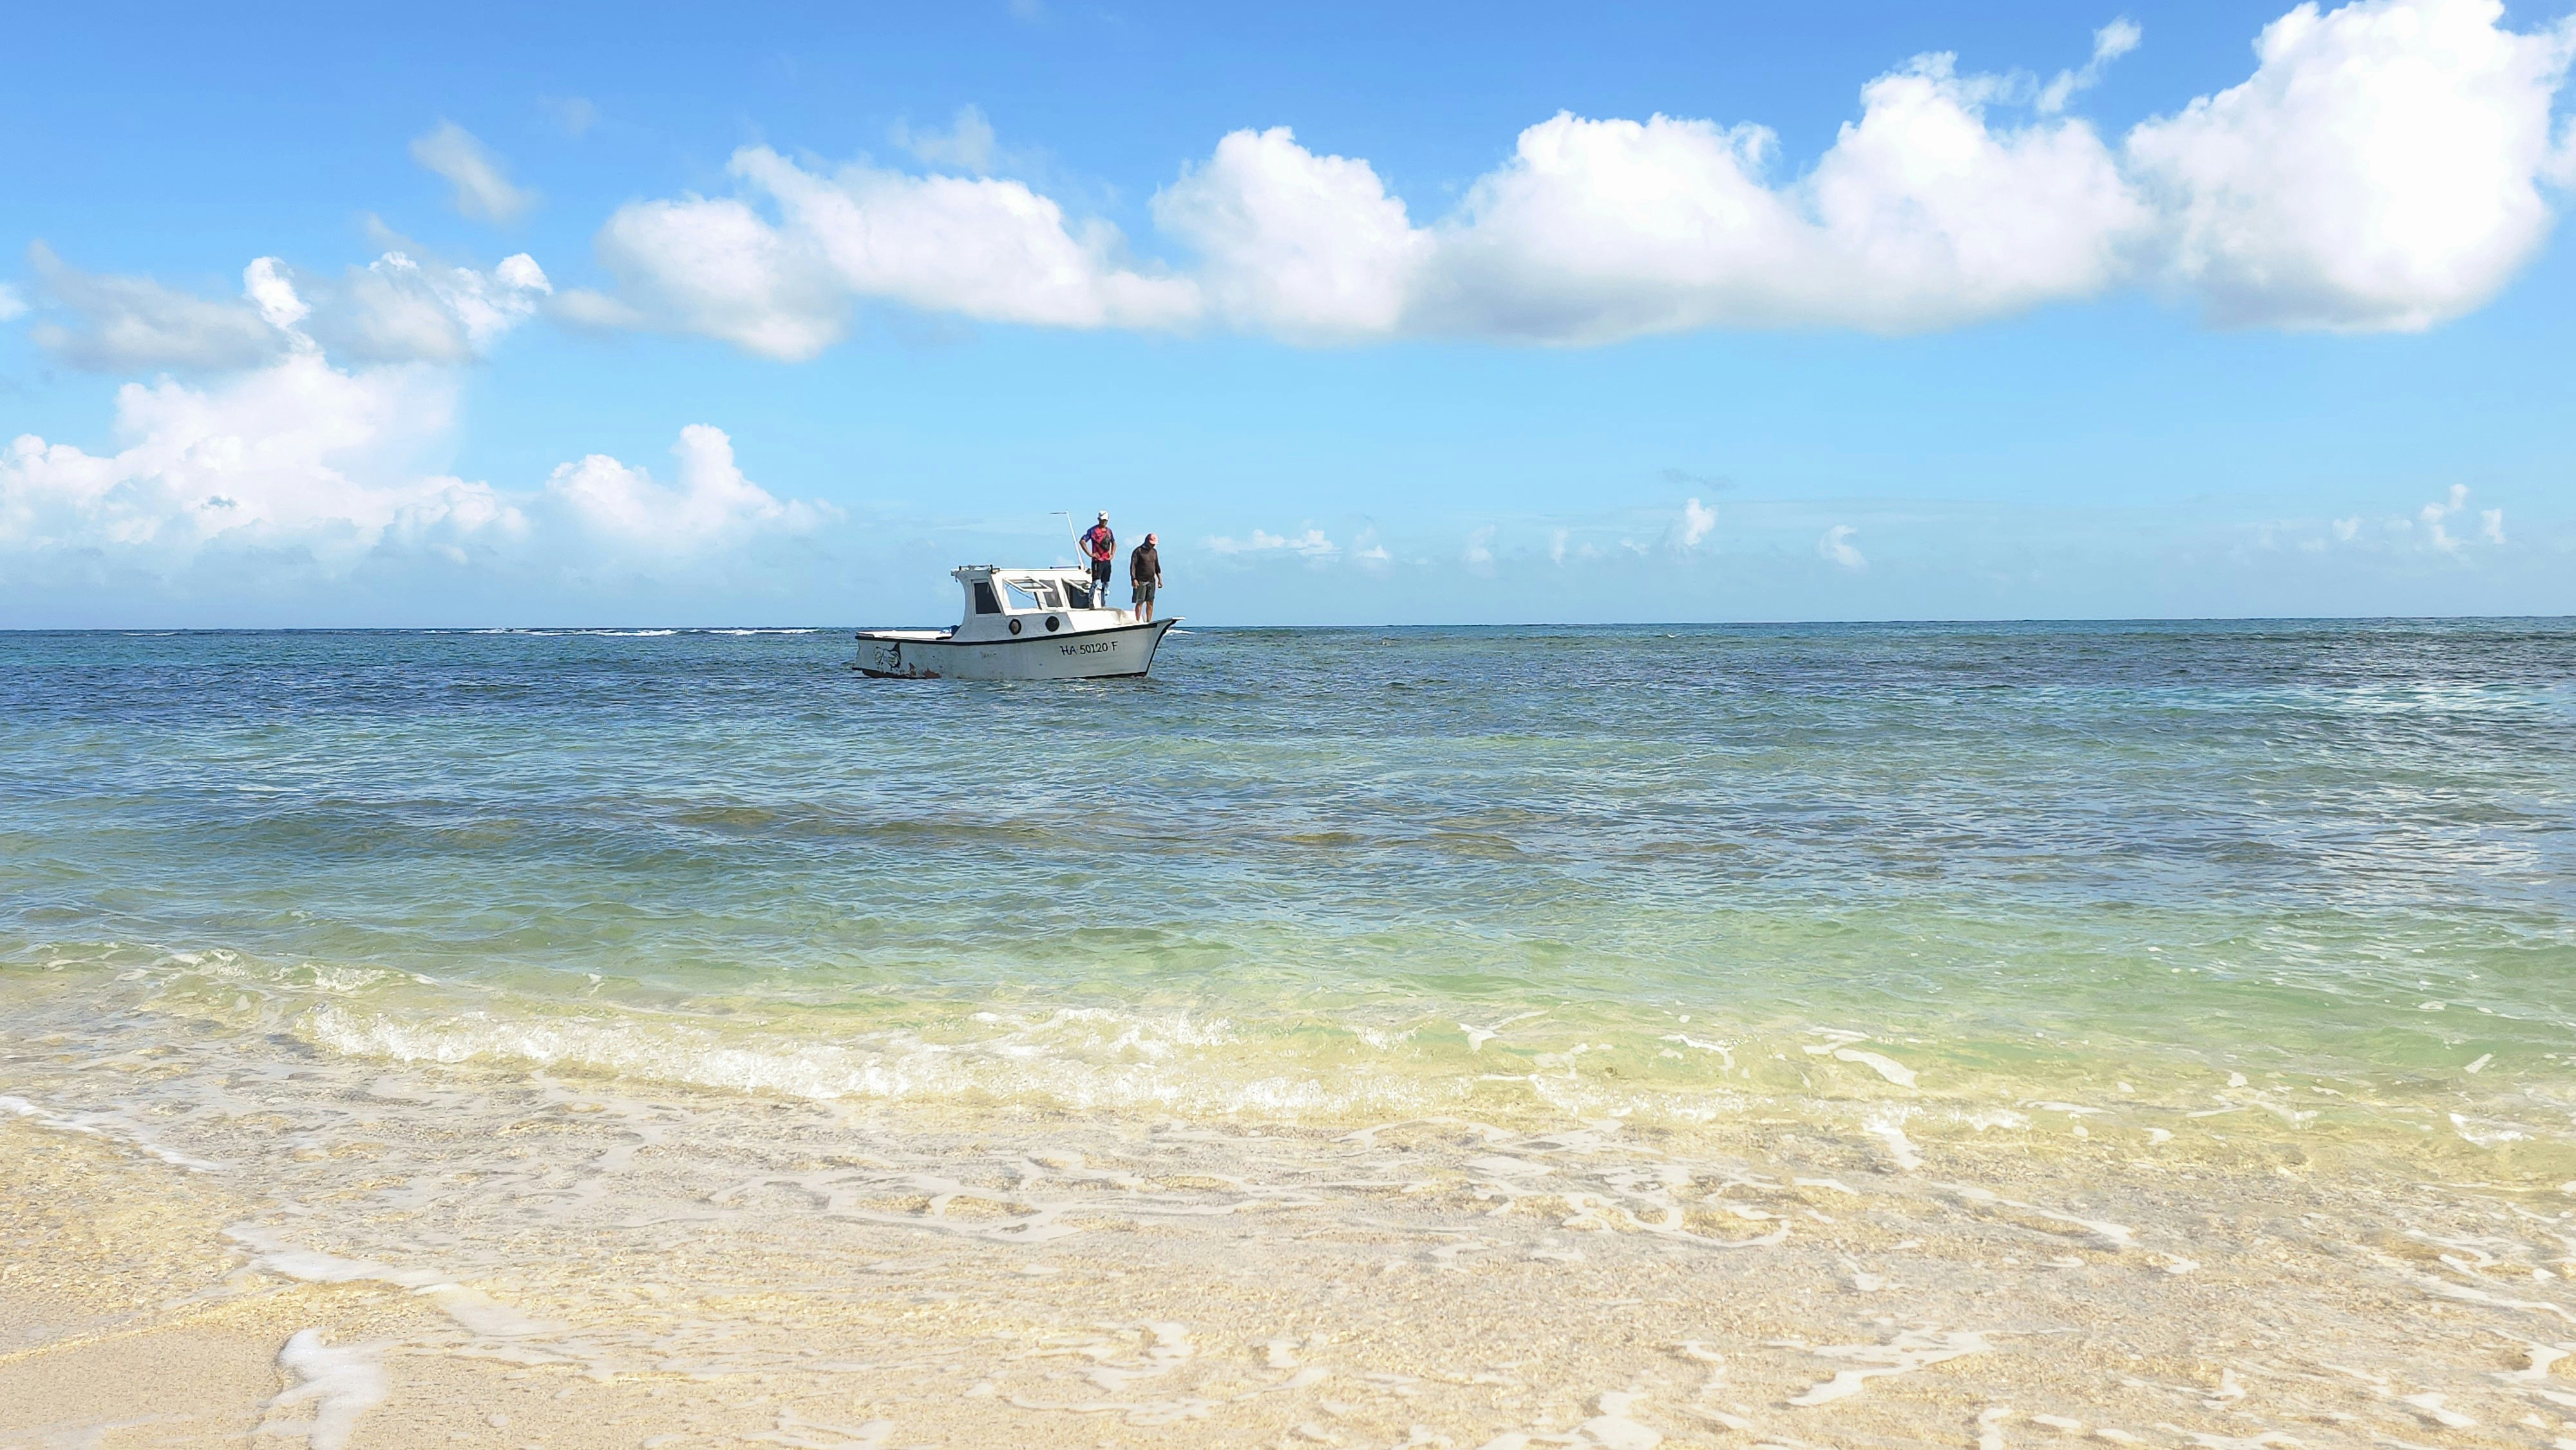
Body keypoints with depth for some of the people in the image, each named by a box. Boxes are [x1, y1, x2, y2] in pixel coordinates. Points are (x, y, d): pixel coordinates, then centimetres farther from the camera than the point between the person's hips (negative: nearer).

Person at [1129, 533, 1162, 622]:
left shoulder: (1154, 552, 15)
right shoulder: (1138, 551, -5)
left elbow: (1157, 566, 22)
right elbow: (1133, 565, -10)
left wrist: (1160, 579, 16)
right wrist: (1133, 579, -18)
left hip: (1151, 581, 6)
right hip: (1141, 581, -6)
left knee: (1150, 602, 5)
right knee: (1140, 602, -6)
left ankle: (1149, 622, 9)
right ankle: (1138, 622, -5)